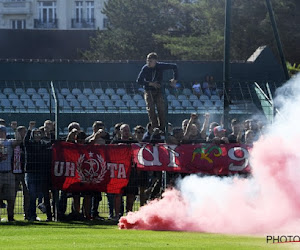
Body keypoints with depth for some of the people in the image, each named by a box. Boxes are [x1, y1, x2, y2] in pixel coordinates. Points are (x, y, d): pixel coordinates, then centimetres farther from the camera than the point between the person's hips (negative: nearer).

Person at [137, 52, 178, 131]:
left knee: (161, 108, -13)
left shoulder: (160, 66, -8)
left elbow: (174, 66, 5)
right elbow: (139, 81, -12)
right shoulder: (145, 68, -11)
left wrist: (175, 79, 1)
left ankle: (162, 128, -9)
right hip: (149, 91, -1)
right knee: (151, 109, -14)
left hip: (158, 91, 1)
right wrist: (151, 84, -18)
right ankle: (155, 127, -13)